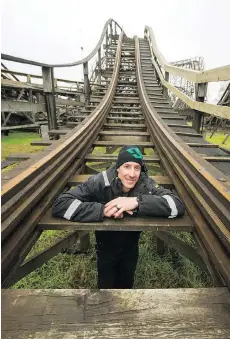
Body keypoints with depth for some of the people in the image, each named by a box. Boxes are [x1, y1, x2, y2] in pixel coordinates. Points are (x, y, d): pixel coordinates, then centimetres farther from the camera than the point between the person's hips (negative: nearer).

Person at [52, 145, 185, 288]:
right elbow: (60, 204, -34)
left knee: (126, 284, 26)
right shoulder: (100, 182, -29)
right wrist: (103, 209, -44)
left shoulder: (146, 184, -23)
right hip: (105, 248, -1)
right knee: (105, 286, 20)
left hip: (131, 249, 2)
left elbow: (178, 205, -32)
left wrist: (137, 202, -44)